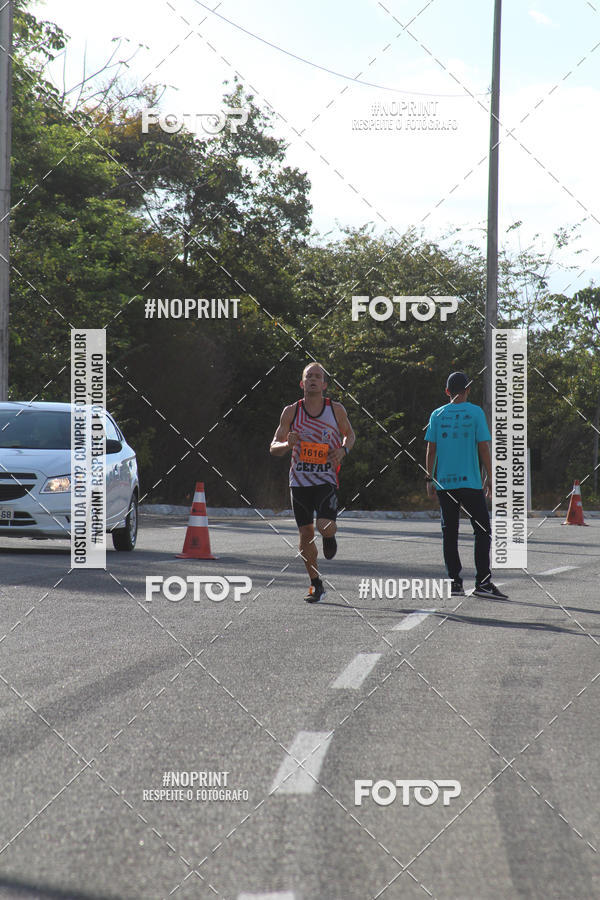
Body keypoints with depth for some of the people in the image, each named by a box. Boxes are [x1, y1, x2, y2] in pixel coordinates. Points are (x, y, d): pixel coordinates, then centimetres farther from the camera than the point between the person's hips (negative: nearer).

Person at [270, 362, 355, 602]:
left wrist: (343, 450, -5)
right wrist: (287, 444, -20)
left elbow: (350, 434, 17)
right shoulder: (291, 411, 0)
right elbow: (274, 448, 3)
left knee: (325, 527, -21)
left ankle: (329, 536, 19)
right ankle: (316, 585, 20)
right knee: (305, 534, 4)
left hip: (326, 480, -1)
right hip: (299, 481, 2)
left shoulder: (336, 410, -1)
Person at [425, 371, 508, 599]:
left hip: (443, 483, 3)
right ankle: (483, 582, -6)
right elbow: (484, 448, -3)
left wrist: (430, 480, 12)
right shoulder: (475, 413, -1)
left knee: (449, 533, 6)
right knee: (482, 531, 2)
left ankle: (454, 582, 3)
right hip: (470, 482, -3)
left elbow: (431, 450, 6)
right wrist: (490, 479, 3)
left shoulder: (437, 415, 7)